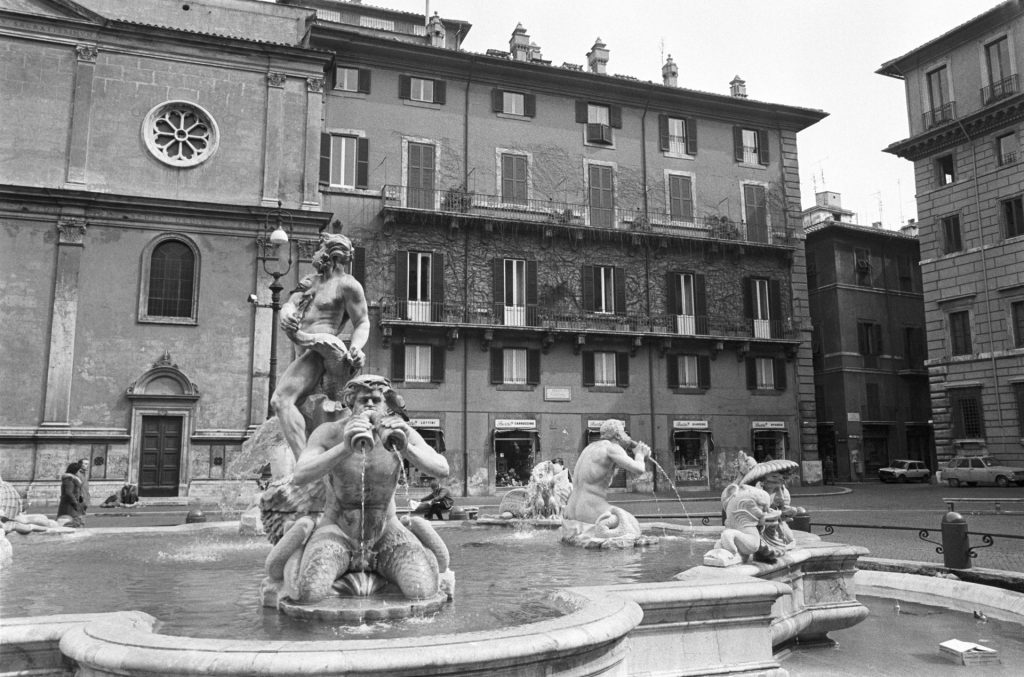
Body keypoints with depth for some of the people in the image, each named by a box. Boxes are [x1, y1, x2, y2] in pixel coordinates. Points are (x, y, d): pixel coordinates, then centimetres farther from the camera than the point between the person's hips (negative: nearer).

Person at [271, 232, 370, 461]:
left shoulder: (347, 284, -1)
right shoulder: (310, 281, 22)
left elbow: (362, 324, -4)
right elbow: (289, 304, 8)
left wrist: (355, 348, -25)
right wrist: (286, 316, -18)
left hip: (320, 350, -10)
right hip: (308, 355, 10)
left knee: (281, 400, -26)